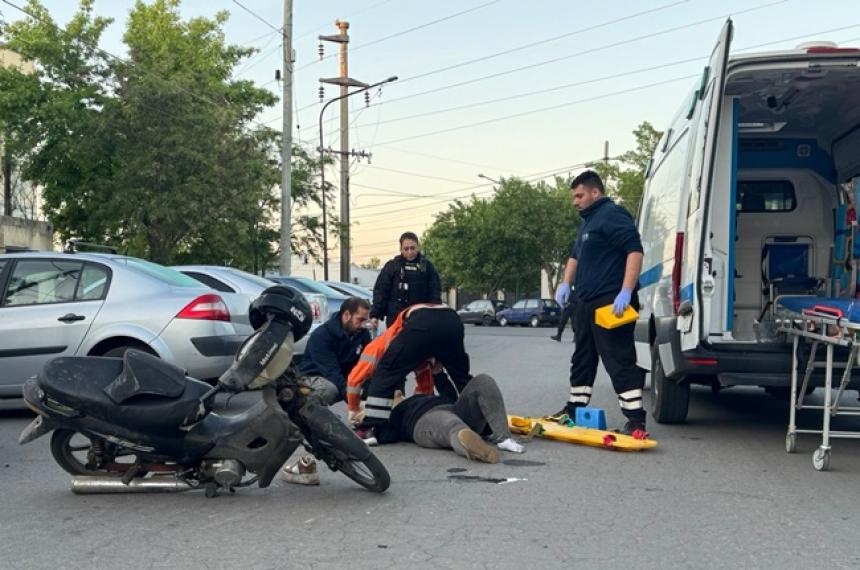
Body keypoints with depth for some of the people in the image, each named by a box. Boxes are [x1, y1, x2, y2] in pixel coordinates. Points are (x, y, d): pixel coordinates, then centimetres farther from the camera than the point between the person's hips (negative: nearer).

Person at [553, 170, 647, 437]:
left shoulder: (612, 215, -11)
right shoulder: (589, 220, 22)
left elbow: (635, 250, -22)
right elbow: (576, 255, 35)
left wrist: (626, 292, -28)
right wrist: (566, 283, 20)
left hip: (611, 304, -10)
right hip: (588, 302, 10)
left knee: (619, 361, -12)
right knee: (582, 358, 17)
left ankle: (636, 420, -11)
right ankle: (574, 409, 27)